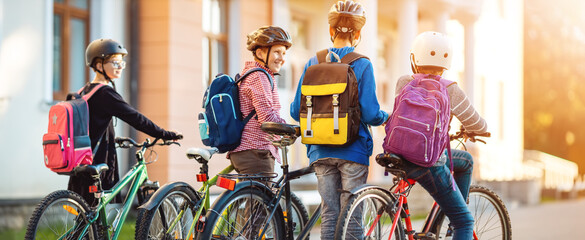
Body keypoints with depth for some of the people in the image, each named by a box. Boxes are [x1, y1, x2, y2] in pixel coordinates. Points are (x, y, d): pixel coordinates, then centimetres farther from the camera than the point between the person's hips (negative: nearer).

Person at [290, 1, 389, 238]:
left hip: (320, 150, 4)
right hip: (353, 149, -3)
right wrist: (386, 117, 9)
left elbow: (296, 111, 3)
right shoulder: (362, 65, -8)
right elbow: (370, 114, -13)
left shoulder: (313, 63, 3)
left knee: (329, 213, 9)